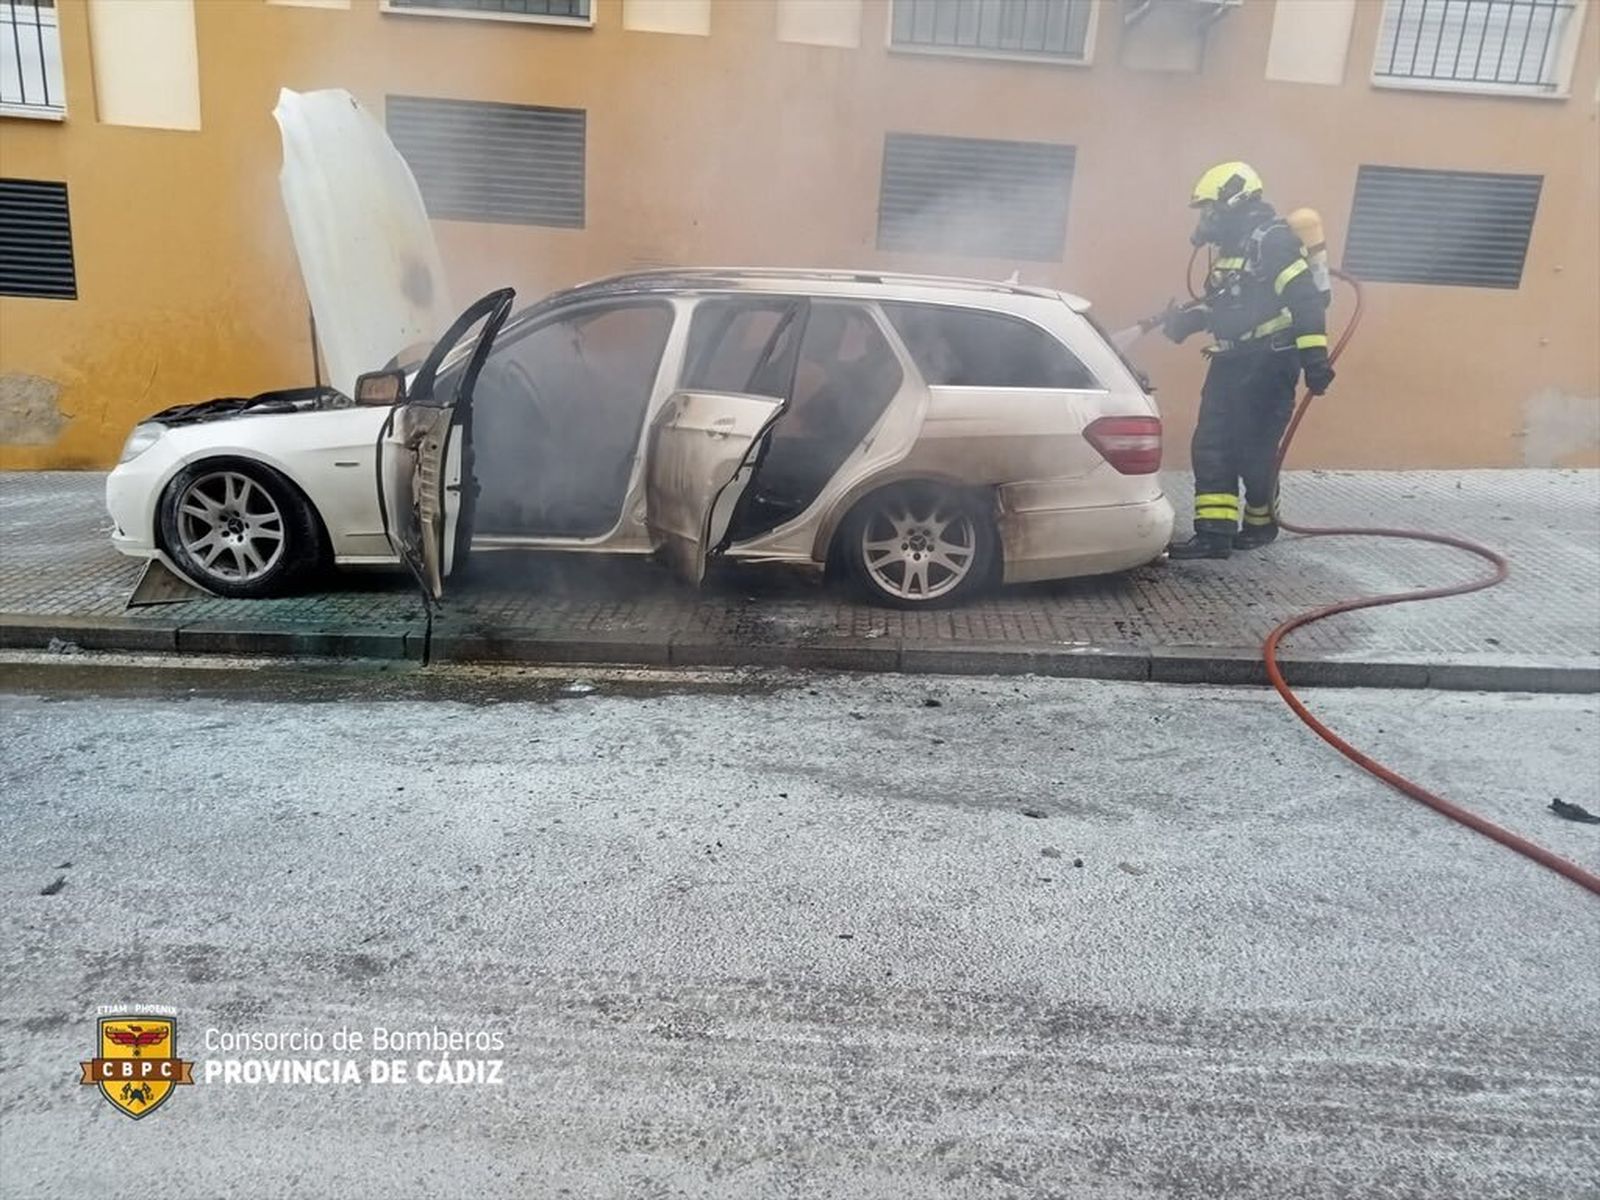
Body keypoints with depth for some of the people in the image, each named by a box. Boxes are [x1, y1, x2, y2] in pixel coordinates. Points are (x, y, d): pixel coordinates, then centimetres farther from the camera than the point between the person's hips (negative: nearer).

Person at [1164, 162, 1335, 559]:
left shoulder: (1272, 240, -14)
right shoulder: (1232, 245, 15)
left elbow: (1306, 301, -21)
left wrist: (1314, 357, -26)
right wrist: (1185, 318, 13)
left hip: (1269, 365, -9)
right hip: (1232, 362, 9)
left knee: (1255, 450, -1)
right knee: (1211, 445, 0)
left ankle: (1260, 523, 20)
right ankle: (1215, 532, -1)